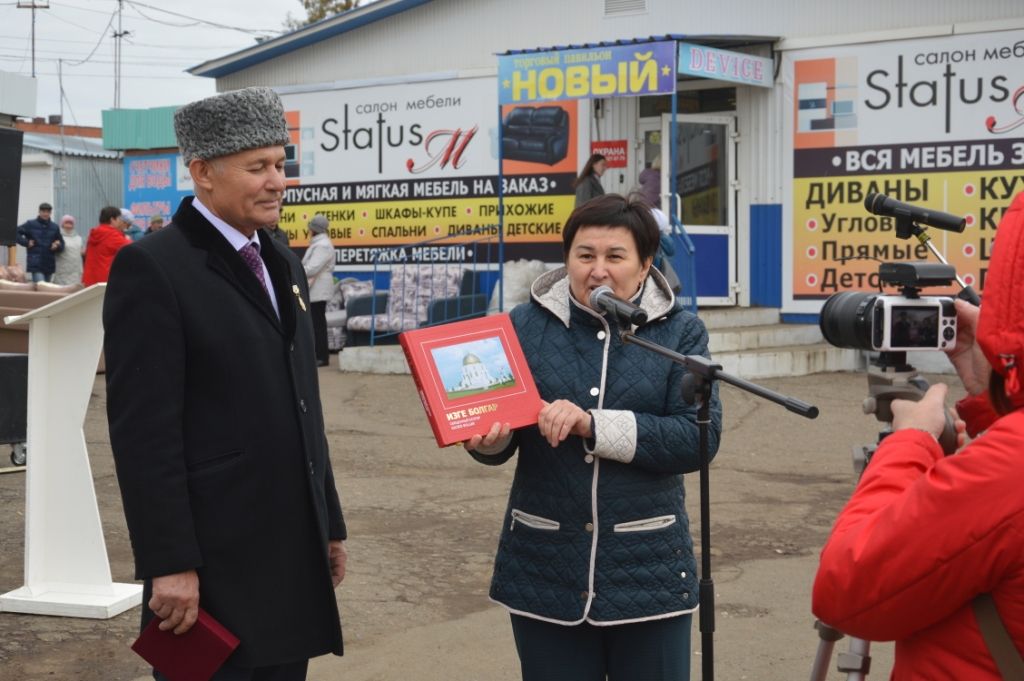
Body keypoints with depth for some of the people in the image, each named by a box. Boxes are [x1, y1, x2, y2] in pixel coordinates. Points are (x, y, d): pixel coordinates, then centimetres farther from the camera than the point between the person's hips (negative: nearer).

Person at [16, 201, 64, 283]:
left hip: (49, 265, 5)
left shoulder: (55, 227, 13)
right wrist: (26, 243, -5)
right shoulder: (31, 224, 3)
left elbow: (61, 244, 16)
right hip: (36, 265, -4)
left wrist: (57, 246, -6)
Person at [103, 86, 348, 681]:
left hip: (292, 550, 7)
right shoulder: (152, 267, -11)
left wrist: (330, 524, 17)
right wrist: (169, 563, -19)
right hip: (212, 559, -7)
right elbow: (144, 430, -16)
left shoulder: (283, 265, 15)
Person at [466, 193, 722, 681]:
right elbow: (495, 417, 2)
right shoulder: (526, 325, 3)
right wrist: (487, 437, -22)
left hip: (647, 569, -1)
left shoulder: (680, 333, -1)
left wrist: (592, 424, -22)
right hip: (546, 568, 1)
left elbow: (700, 436, -13)